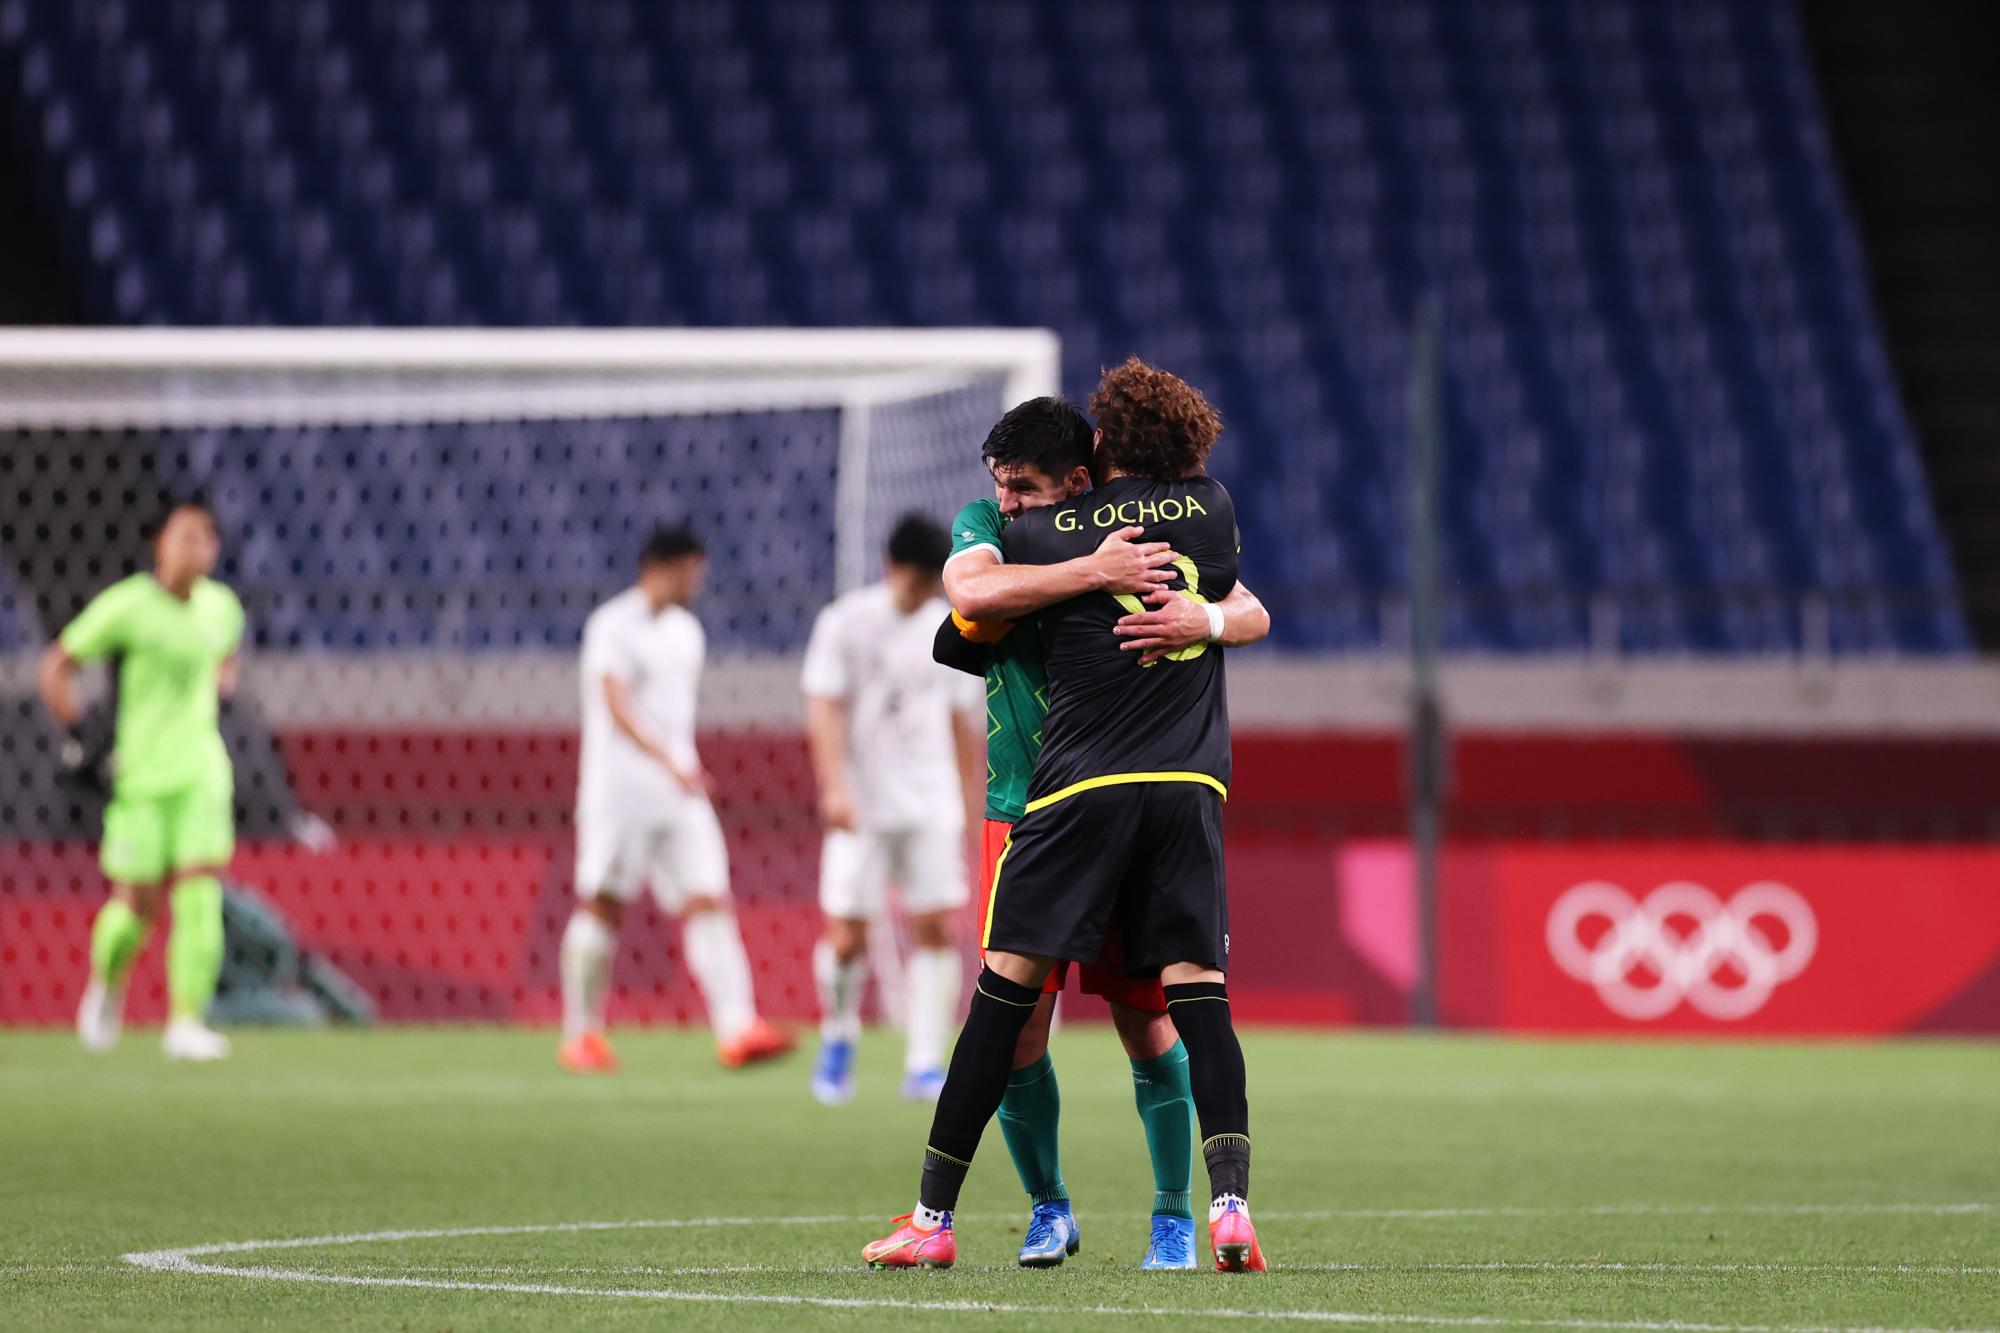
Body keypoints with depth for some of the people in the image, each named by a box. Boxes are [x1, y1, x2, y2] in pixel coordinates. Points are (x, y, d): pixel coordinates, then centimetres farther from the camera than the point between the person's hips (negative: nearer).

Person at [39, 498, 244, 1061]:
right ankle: (106, 985, 32)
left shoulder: (222, 607, 5)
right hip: (138, 776, -3)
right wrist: (79, 738, -9)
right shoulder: (125, 606, -10)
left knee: (200, 895, -11)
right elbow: (56, 666, -3)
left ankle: (187, 1022, -9)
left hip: (201, 773, 3)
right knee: (137, 903, 1)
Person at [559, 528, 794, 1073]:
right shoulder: (613, 625, -8)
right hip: (618, 790, -6)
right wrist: (669, 761, -30)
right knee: (601, 906, 0)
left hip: (679, 791, 6)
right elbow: (617, 705, -20)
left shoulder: (686, 632, 16)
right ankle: (581, 1037, 11)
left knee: (708, 901, -7)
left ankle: (736, 1029, -16)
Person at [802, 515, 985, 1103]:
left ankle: (925, 1065, -1)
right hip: (863, 807, -3)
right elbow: (825, 710, -9)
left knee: (937, 930, -5)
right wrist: (835, 786, -21)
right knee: (847, 934, -5)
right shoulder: (846, 623, -4)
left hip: (933, 806, 3)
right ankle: (838, 1039, 20)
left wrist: (972, 801, 16)